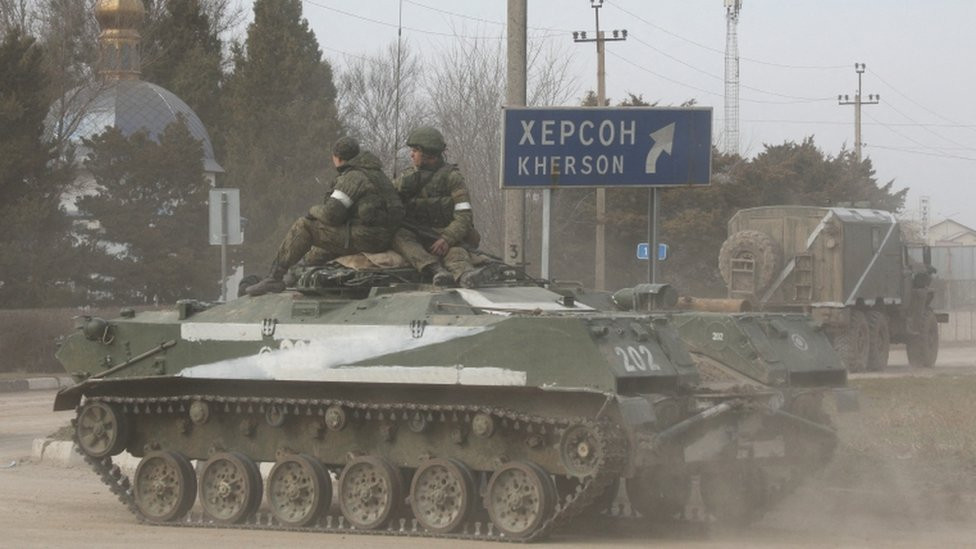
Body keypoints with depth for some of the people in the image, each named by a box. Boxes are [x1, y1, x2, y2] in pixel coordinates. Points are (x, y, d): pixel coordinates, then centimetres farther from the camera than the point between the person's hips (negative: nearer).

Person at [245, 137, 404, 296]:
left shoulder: (352, 178, -12)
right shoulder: (376, 173, 20)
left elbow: (331, 213, -18)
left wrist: (314, 210, 3)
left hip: (363, 237, -10)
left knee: (303, 227, -8)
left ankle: (274, 277, -11)